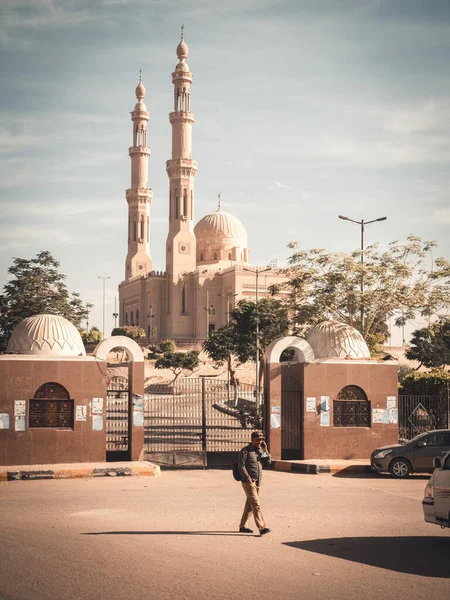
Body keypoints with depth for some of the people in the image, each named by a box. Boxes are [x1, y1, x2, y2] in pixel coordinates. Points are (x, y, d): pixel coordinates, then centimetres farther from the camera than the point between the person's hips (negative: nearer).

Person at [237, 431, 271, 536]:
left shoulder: (260, 450, 14)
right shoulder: (245, 451, -7)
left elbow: (268, 462, 6)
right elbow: (241, 467, -12)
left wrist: (265, 450, -4)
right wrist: (249, 479, -17)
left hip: (257, 483, 7)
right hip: (248, 482, -7)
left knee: (249, 505, 13)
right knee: (256, 505, -14)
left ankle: (242, 526, 23)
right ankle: (262, 528, -19)